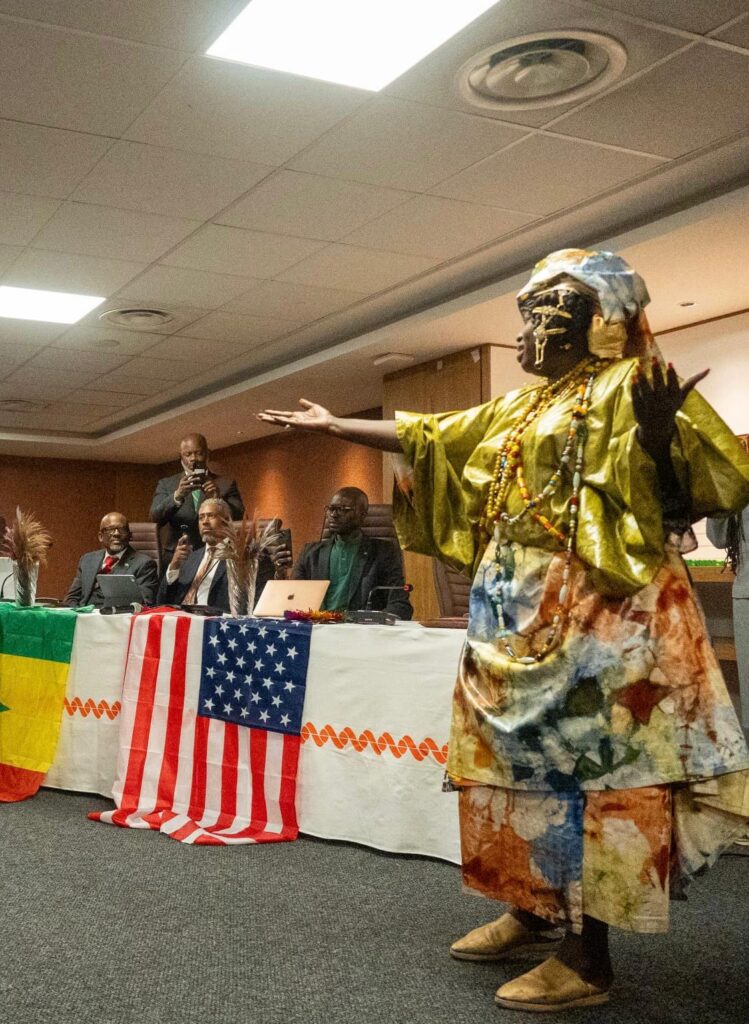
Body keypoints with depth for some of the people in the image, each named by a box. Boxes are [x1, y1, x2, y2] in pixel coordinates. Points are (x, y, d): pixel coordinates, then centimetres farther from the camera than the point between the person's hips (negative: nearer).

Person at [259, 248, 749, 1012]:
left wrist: (662, 437, -31)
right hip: (515, 616, 9)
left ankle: (586, 956, 1)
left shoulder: (629, 387, -5)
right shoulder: (519, 408, 18)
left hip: (592, 616, -8)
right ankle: (534, 915, 26)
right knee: (524, 758, 12)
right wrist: (333, 425, 25)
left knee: (581, 765, -7)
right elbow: (427, 436, 23)